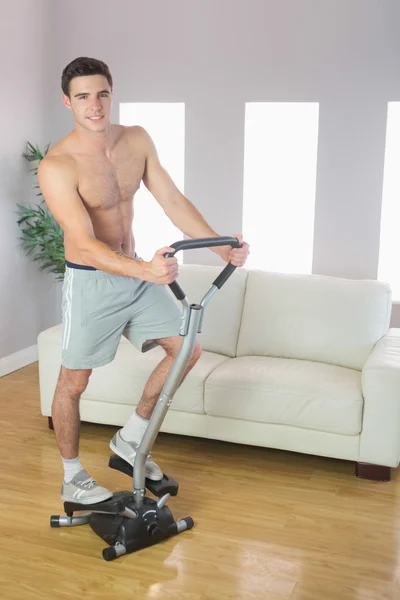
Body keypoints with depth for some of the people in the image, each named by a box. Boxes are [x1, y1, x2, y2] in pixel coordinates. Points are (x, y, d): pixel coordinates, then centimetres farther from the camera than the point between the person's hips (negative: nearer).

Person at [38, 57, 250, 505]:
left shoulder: (138, 141, -3)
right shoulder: (56, 166, -22)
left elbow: (173, 201, -2)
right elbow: (85, 243, -30)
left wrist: (222, 247, -14)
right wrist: (143, 270, -46)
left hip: (137, 271, 6)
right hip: (90, 281, -6)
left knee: (188, 348, 4)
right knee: (74, 381, 6)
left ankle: (130, 438, 21)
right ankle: (72, 478, 28)